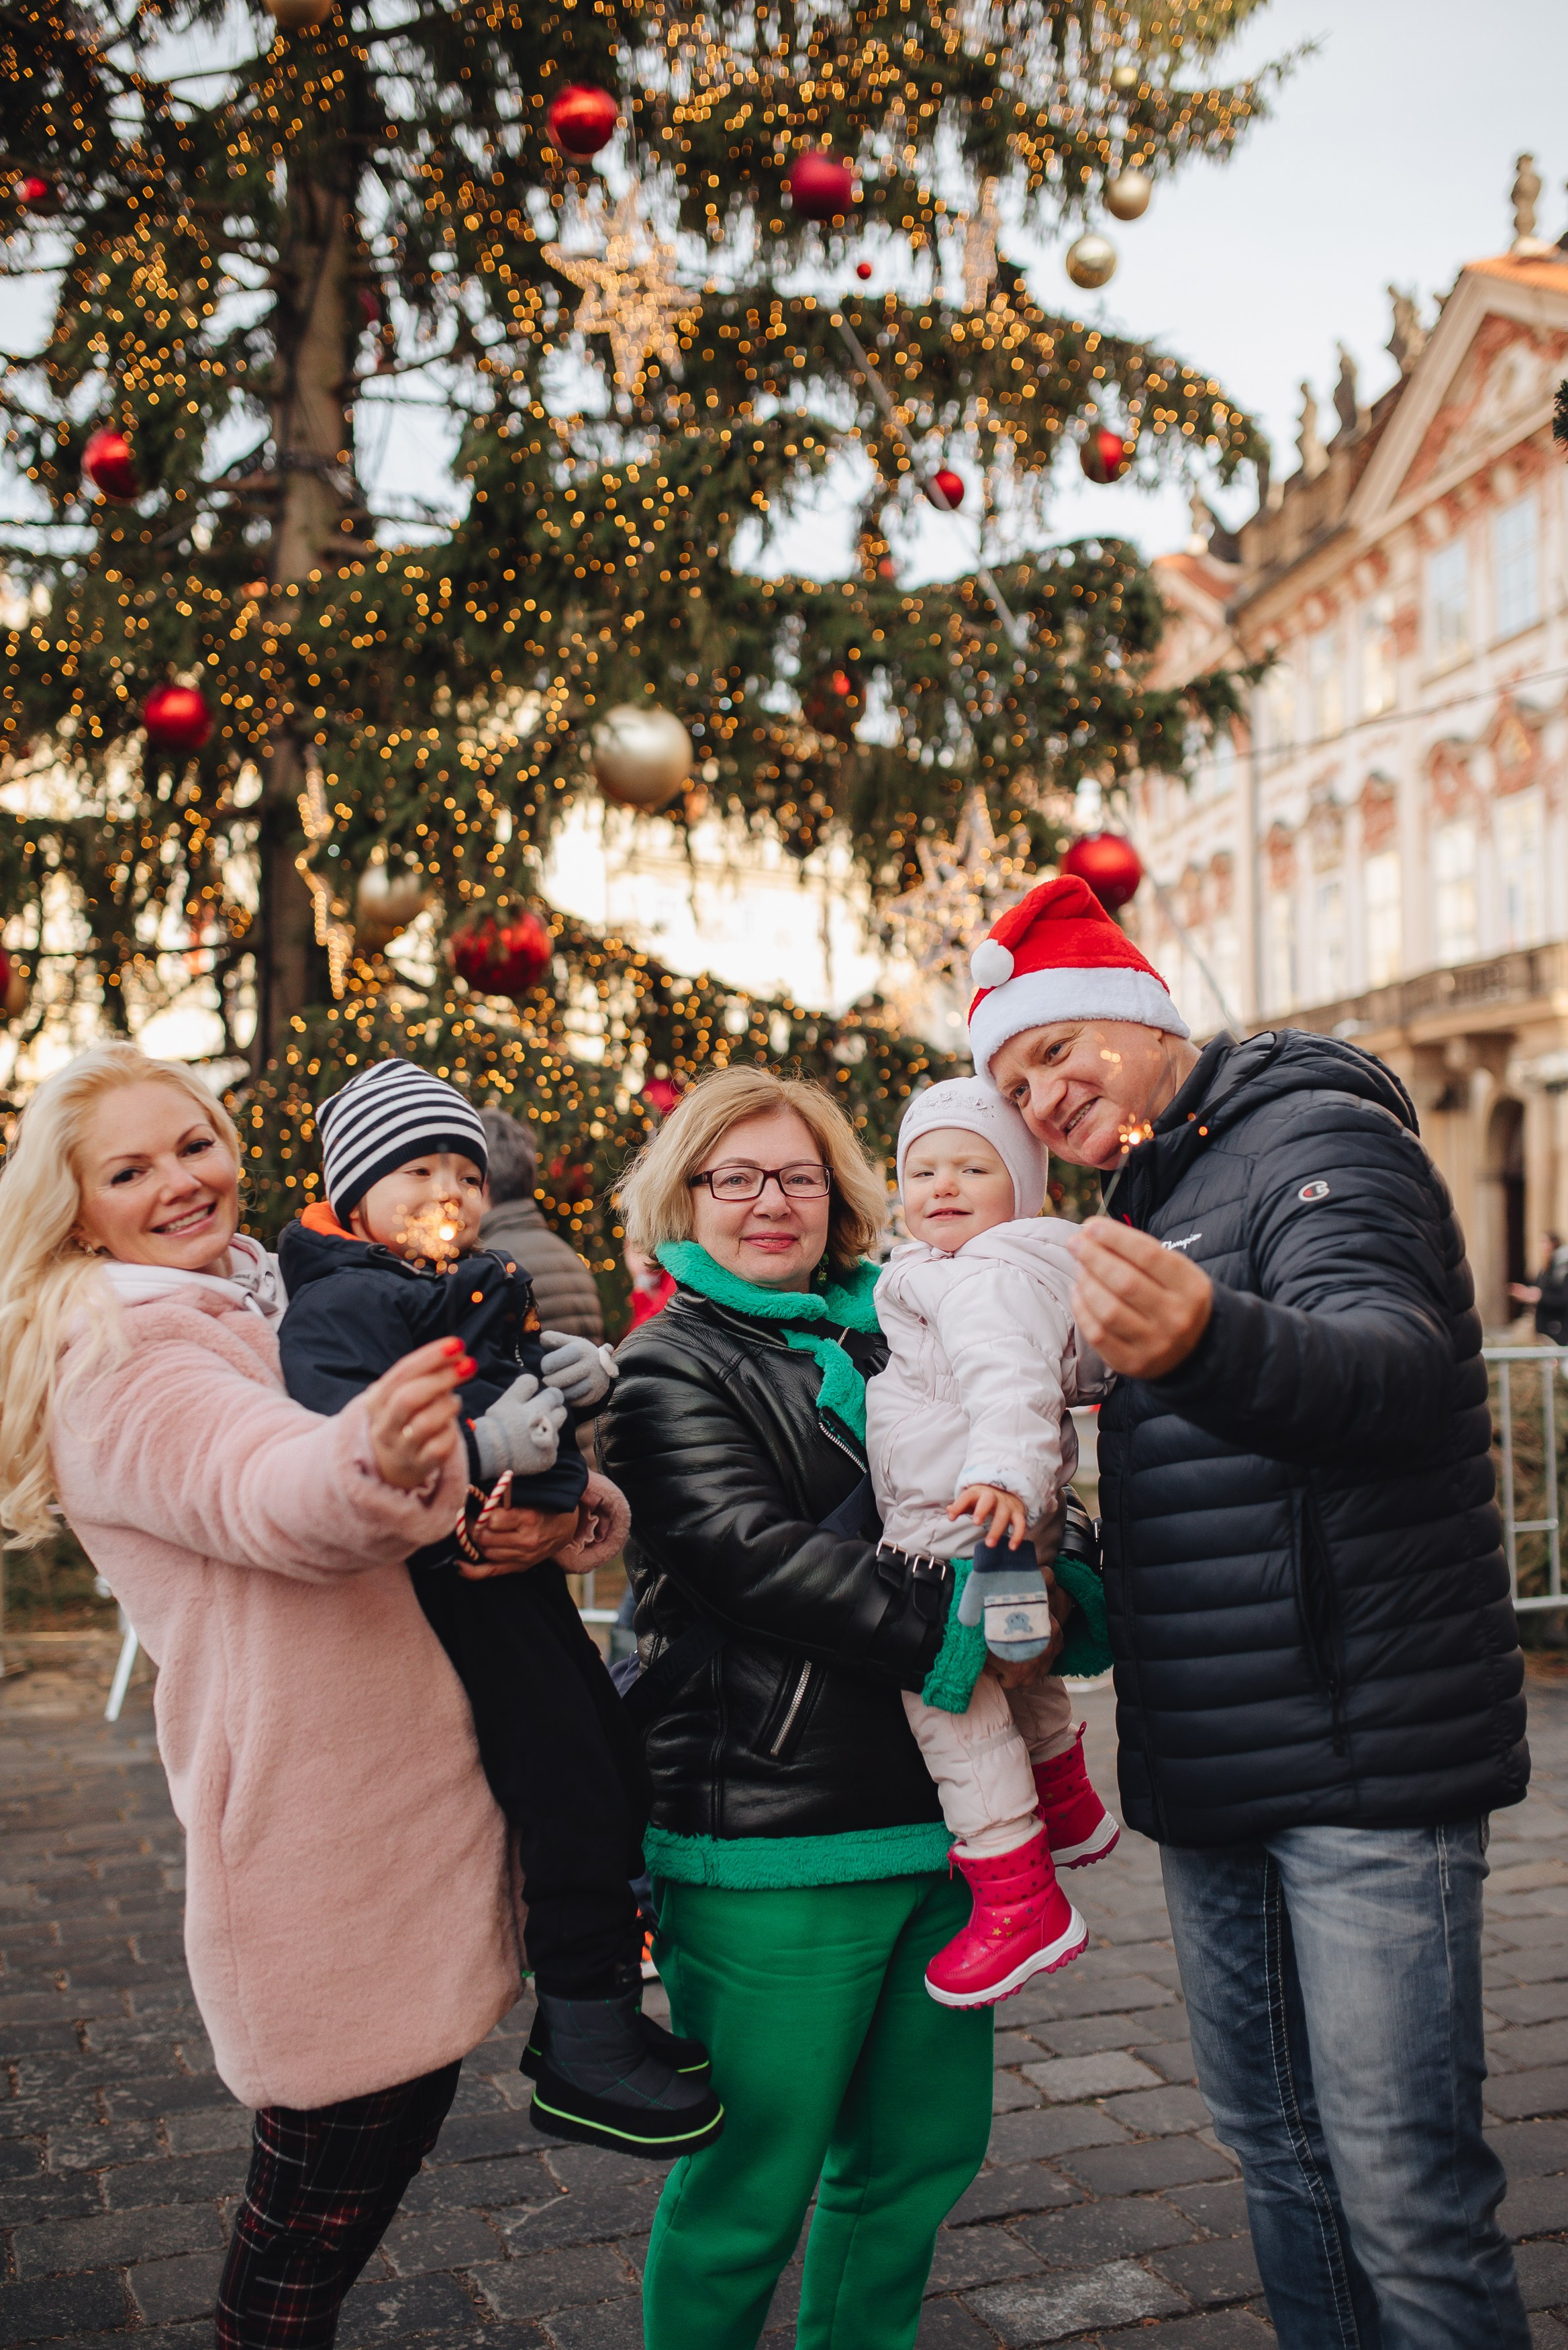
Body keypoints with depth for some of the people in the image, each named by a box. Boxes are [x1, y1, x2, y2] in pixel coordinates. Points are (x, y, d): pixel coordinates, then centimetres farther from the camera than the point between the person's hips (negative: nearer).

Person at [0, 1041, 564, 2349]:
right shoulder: (116, 1365, -12)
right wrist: (374, 1467, -56)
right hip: (320, 1866, -8)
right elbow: (264, 1498, -34)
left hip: (412, 1834, 8)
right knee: (308, 2240, 4)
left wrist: (561, 1512, -8)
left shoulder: (279, 1317, 12)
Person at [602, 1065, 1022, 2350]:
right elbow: (748, 1554, -18)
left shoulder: (889, 1341, 16)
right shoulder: (671, 1368, -3)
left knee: (925, 2149, 16)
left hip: (934, 1812, 7)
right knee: (753, 2183, 4)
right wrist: (954, 1622, -22)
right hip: (771, 1831, -6)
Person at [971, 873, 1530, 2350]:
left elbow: (1392, 1366, -32)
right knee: (1277, 2156, 16)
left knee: (1400, 2189, -4)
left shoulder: (1315, 1136, -10)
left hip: (1363, 1758, -8)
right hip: (1210, 1778, 8)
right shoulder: (1145, 1205, 16)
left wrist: (1205, 1342, -50)